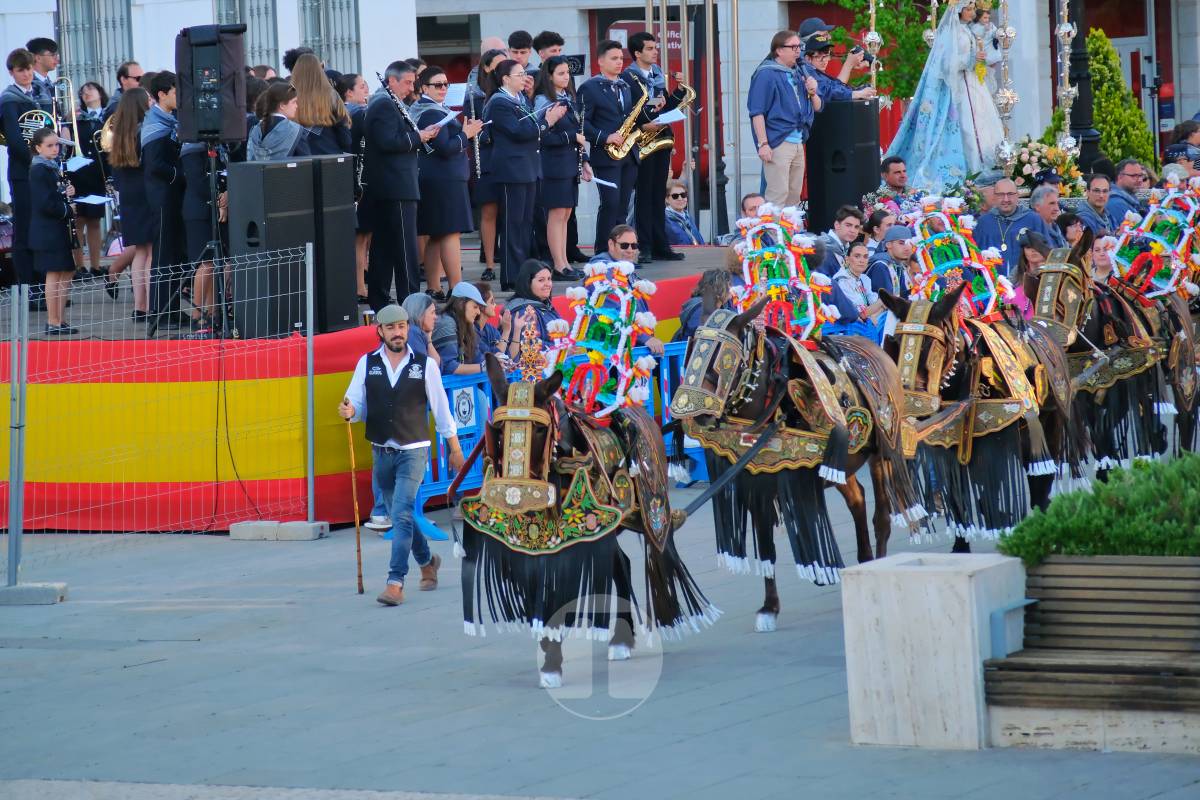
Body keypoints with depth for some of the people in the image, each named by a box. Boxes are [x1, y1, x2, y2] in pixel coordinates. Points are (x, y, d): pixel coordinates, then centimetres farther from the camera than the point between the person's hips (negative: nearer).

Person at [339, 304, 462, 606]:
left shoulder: (425, 364, -2)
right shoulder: (366, 364, 4)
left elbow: (440, 408, 3)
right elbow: (357, 405, 4)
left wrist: (455, 449, 7)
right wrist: (349, 411, -21)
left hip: (413, 451, -4)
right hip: (381, 452, 4)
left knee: (402, 515, -16)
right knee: (399, 517, 16)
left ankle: (395, 583, -19)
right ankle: (427, 561, 40)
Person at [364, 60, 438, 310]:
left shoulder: (383, 103, 19)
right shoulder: (385, 105, -13)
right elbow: (389, 142, -24)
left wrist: (422, 135, 9)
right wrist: (419, 137, -14)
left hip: (382, 190, 11)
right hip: (397, 188, -11)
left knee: (382, 245, 12)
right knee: (405, 246, -9)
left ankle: (378, 299, 16)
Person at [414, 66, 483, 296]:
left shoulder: (420, 110, 16)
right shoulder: (432, 113, -15)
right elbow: (444, 148, -22)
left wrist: (466, 132, 10)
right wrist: (466, 134, -11)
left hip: (431, 180, 10)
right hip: (444, 181, -10)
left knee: (436, 237, 12)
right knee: (451, 233, -10)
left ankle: (433, 288, 14)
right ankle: (457, 290, -13)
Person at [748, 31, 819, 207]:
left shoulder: (797, 74, 17)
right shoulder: (766, 74, -6)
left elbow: (817, 108, 23)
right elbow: (757, 112, -12)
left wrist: (812, 93, 0)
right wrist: (763, 144, -19)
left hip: (798, 144, 8)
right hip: (777, 144, -8)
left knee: (794, 195, 11)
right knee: (778, 195, -14)